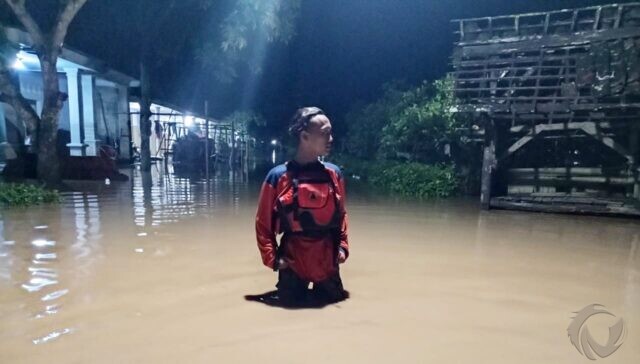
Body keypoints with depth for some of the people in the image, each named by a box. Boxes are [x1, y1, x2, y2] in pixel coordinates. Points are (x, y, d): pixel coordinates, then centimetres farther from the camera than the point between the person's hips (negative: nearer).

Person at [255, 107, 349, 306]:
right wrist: (272, 258, -8)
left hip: (328, 259, 3)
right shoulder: (278, 176, -12)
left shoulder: (334, 173, -2)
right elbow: (263, 223, -4)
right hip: (292, 261, -3)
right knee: (290, 302, 10)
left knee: (334, 298, 15)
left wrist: (342, 245, 2)